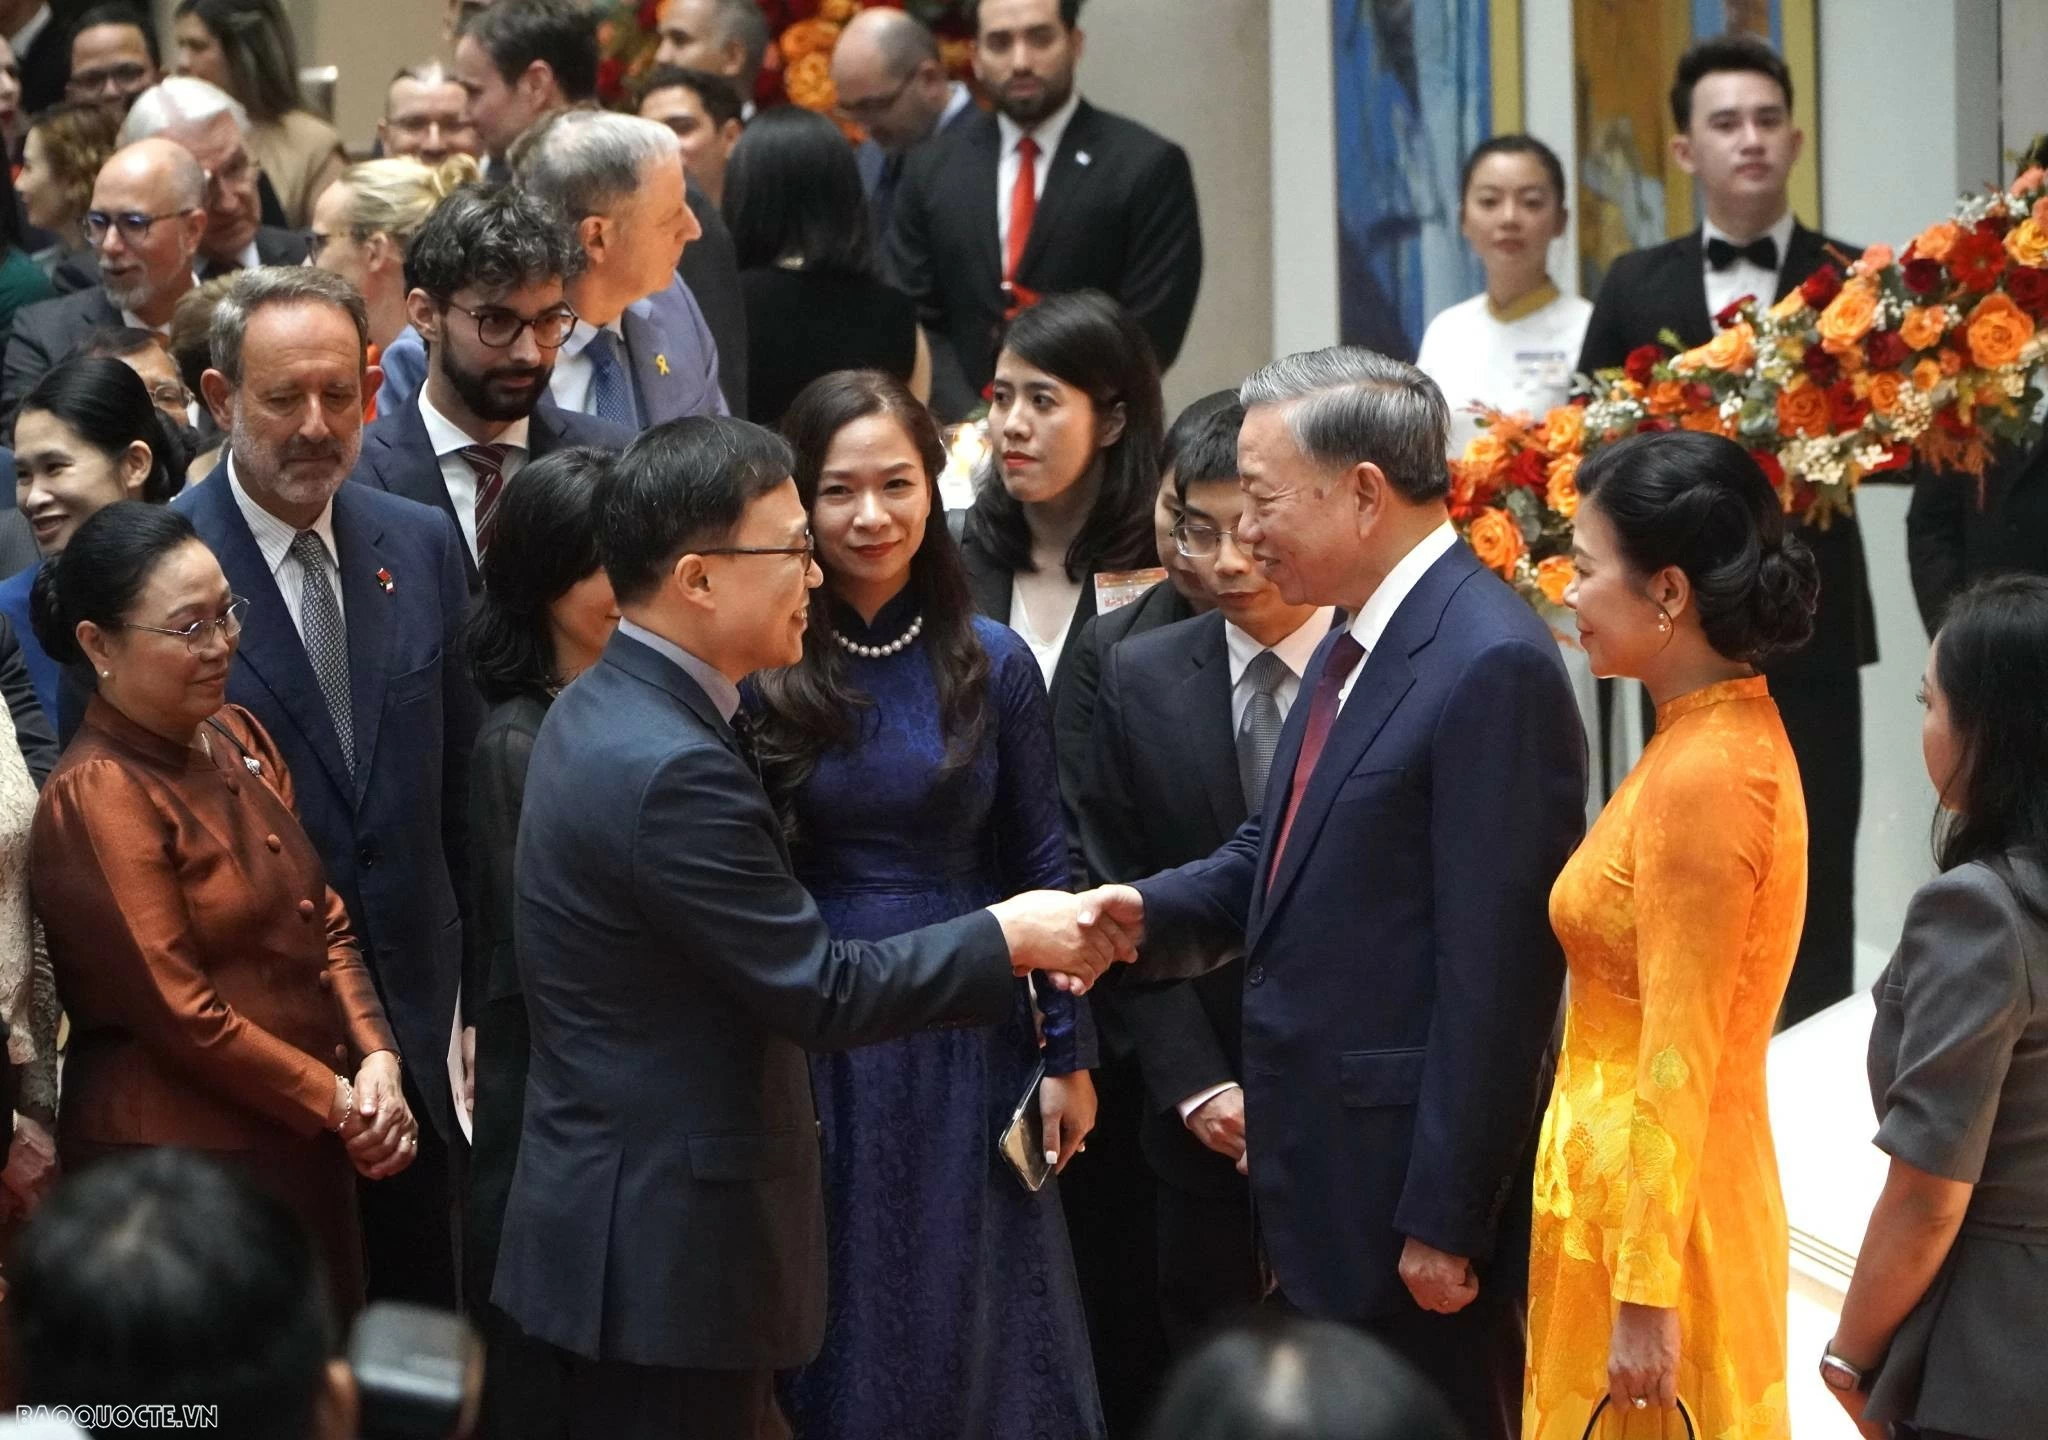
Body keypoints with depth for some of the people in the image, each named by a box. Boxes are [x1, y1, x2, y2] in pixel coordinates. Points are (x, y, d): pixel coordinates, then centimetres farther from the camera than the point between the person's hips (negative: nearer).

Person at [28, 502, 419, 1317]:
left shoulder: (239, 742, 8)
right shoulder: (98, 797, -16)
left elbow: (325, 923, 12)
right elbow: (180, 1016, -18)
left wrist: (375, 1061, -4)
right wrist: (335, 1099, -10)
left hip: (300, 1147, 8)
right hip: (180, 1164, -8)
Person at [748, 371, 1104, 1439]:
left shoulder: (991, 665, -1)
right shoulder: (760, 674, -6)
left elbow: (1038, 864, 5)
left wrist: (1069, 1054, 5)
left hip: (967, 1048, 1)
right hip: (811, 1053, -1)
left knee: (977, 1330, 11)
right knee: (838, 1335, 10)